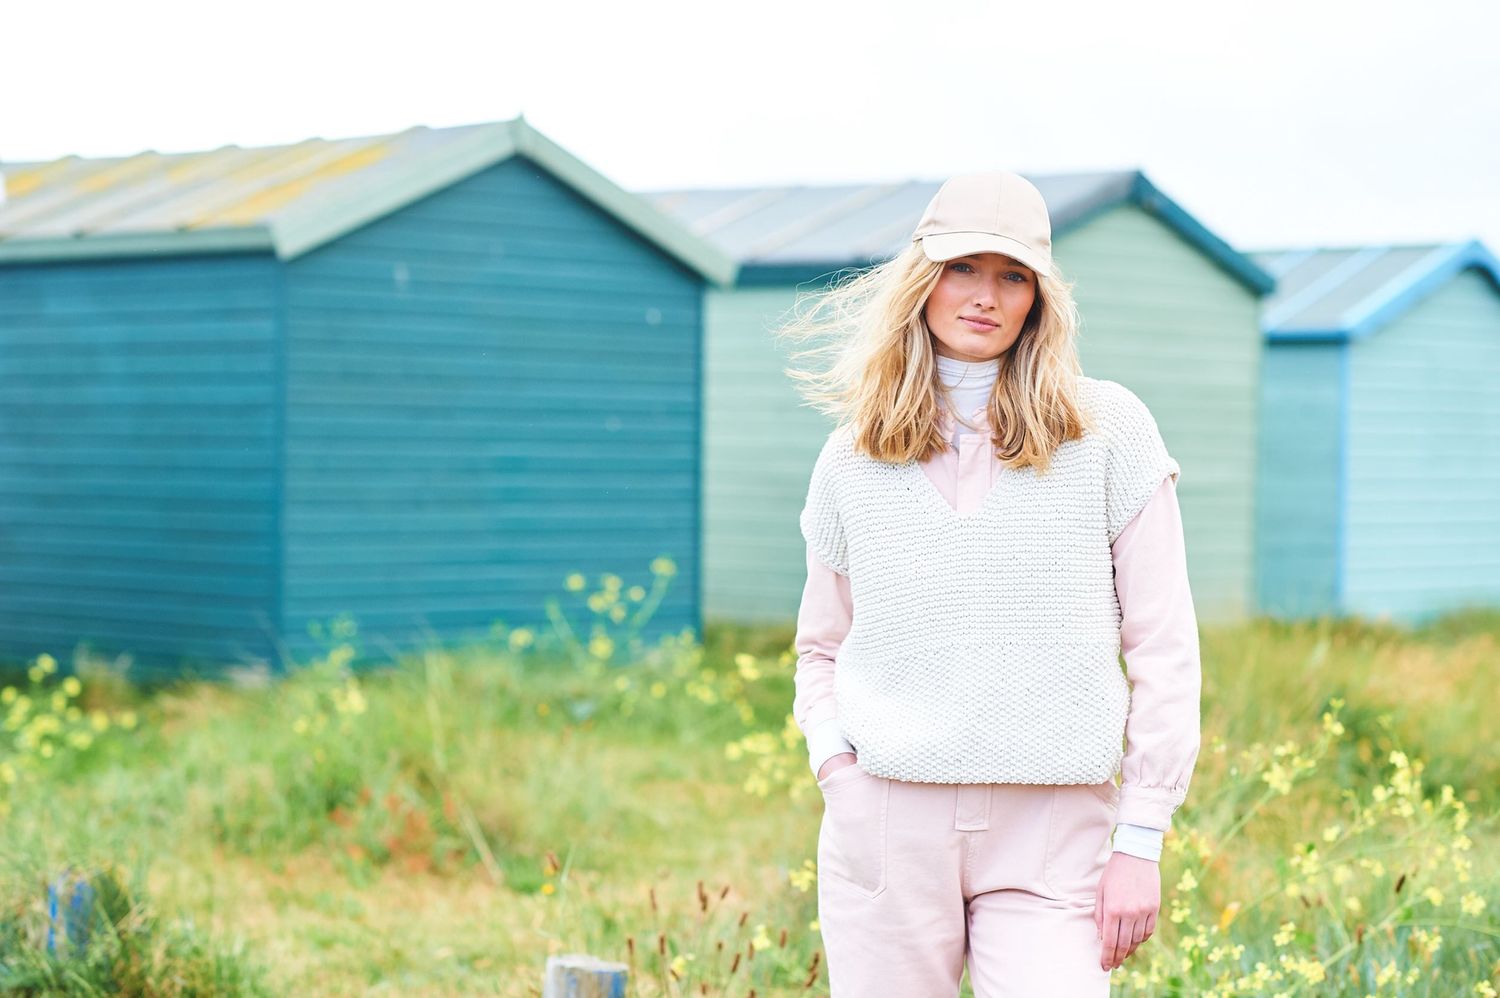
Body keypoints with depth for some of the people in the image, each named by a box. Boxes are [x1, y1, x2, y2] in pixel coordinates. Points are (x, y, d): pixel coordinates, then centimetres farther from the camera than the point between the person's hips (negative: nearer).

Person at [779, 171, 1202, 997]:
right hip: (886, 824, 2)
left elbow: (1163, 646, 2)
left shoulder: (1109, 430, 2)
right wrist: (834, 764, -1)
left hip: (1051, 834, -2)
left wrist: (1141, 838, -3)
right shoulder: (852, 459, 9)